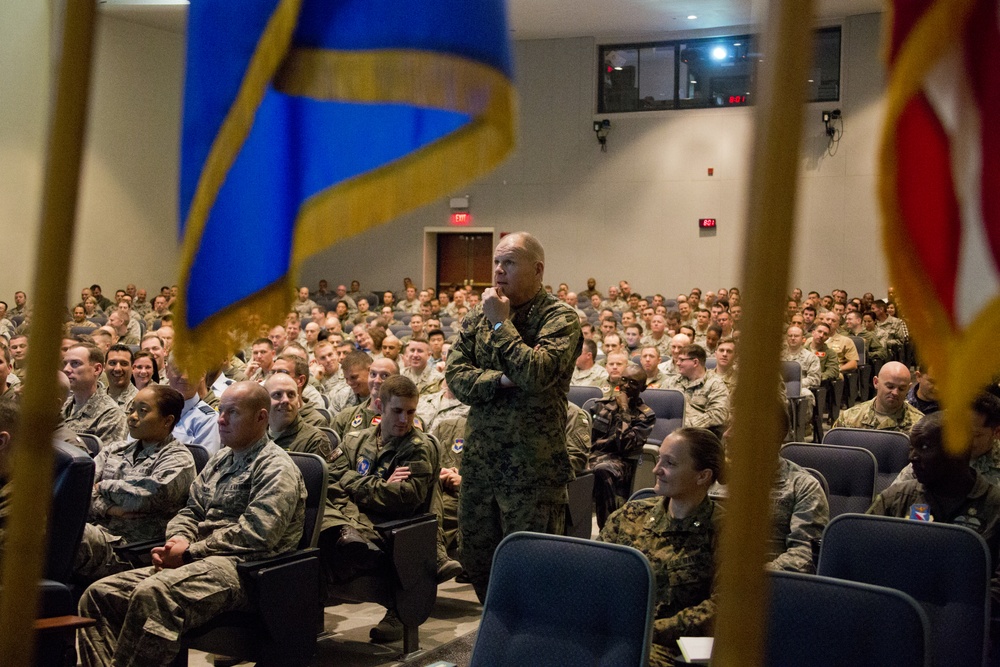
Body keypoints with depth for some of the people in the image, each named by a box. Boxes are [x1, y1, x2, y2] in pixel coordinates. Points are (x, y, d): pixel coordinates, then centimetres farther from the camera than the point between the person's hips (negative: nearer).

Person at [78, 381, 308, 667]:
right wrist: (177, 540, 0)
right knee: (99, 593, -5)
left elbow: (255, 534, -16)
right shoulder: (220, 460, 24)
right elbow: (190, 511, 24)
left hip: (240, 568, -9)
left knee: (153, 593, -35)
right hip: (200, 562, 9)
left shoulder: (276, 467, -5)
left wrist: (189, 552, -12)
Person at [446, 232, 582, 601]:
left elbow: (537, 374, -23)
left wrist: (501, 322, -15)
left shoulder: (560, 318, -8)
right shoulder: (477, 316, 9)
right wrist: (500, 380, -14)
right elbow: (455, 375, 2)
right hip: (479, 460, 6)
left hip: (532, 468, -6)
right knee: (477, 559, 16)